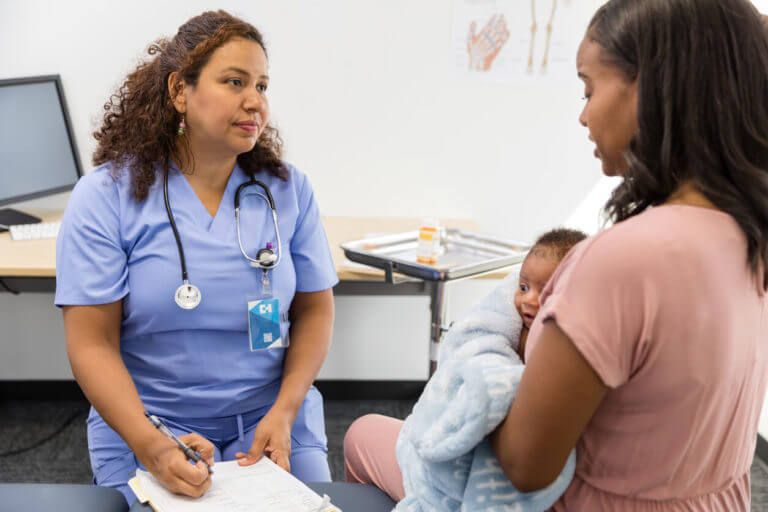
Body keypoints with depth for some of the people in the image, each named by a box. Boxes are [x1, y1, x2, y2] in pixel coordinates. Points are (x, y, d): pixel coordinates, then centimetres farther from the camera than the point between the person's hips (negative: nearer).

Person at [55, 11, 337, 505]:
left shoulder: (289, 190, 0)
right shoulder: (107, 195, -8)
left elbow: (314, 309, 3)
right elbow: (92, 344, -10)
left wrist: (283, 413, -11)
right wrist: (150, 446, -23)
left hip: (273, 417, 2)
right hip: (142, 427, -2)